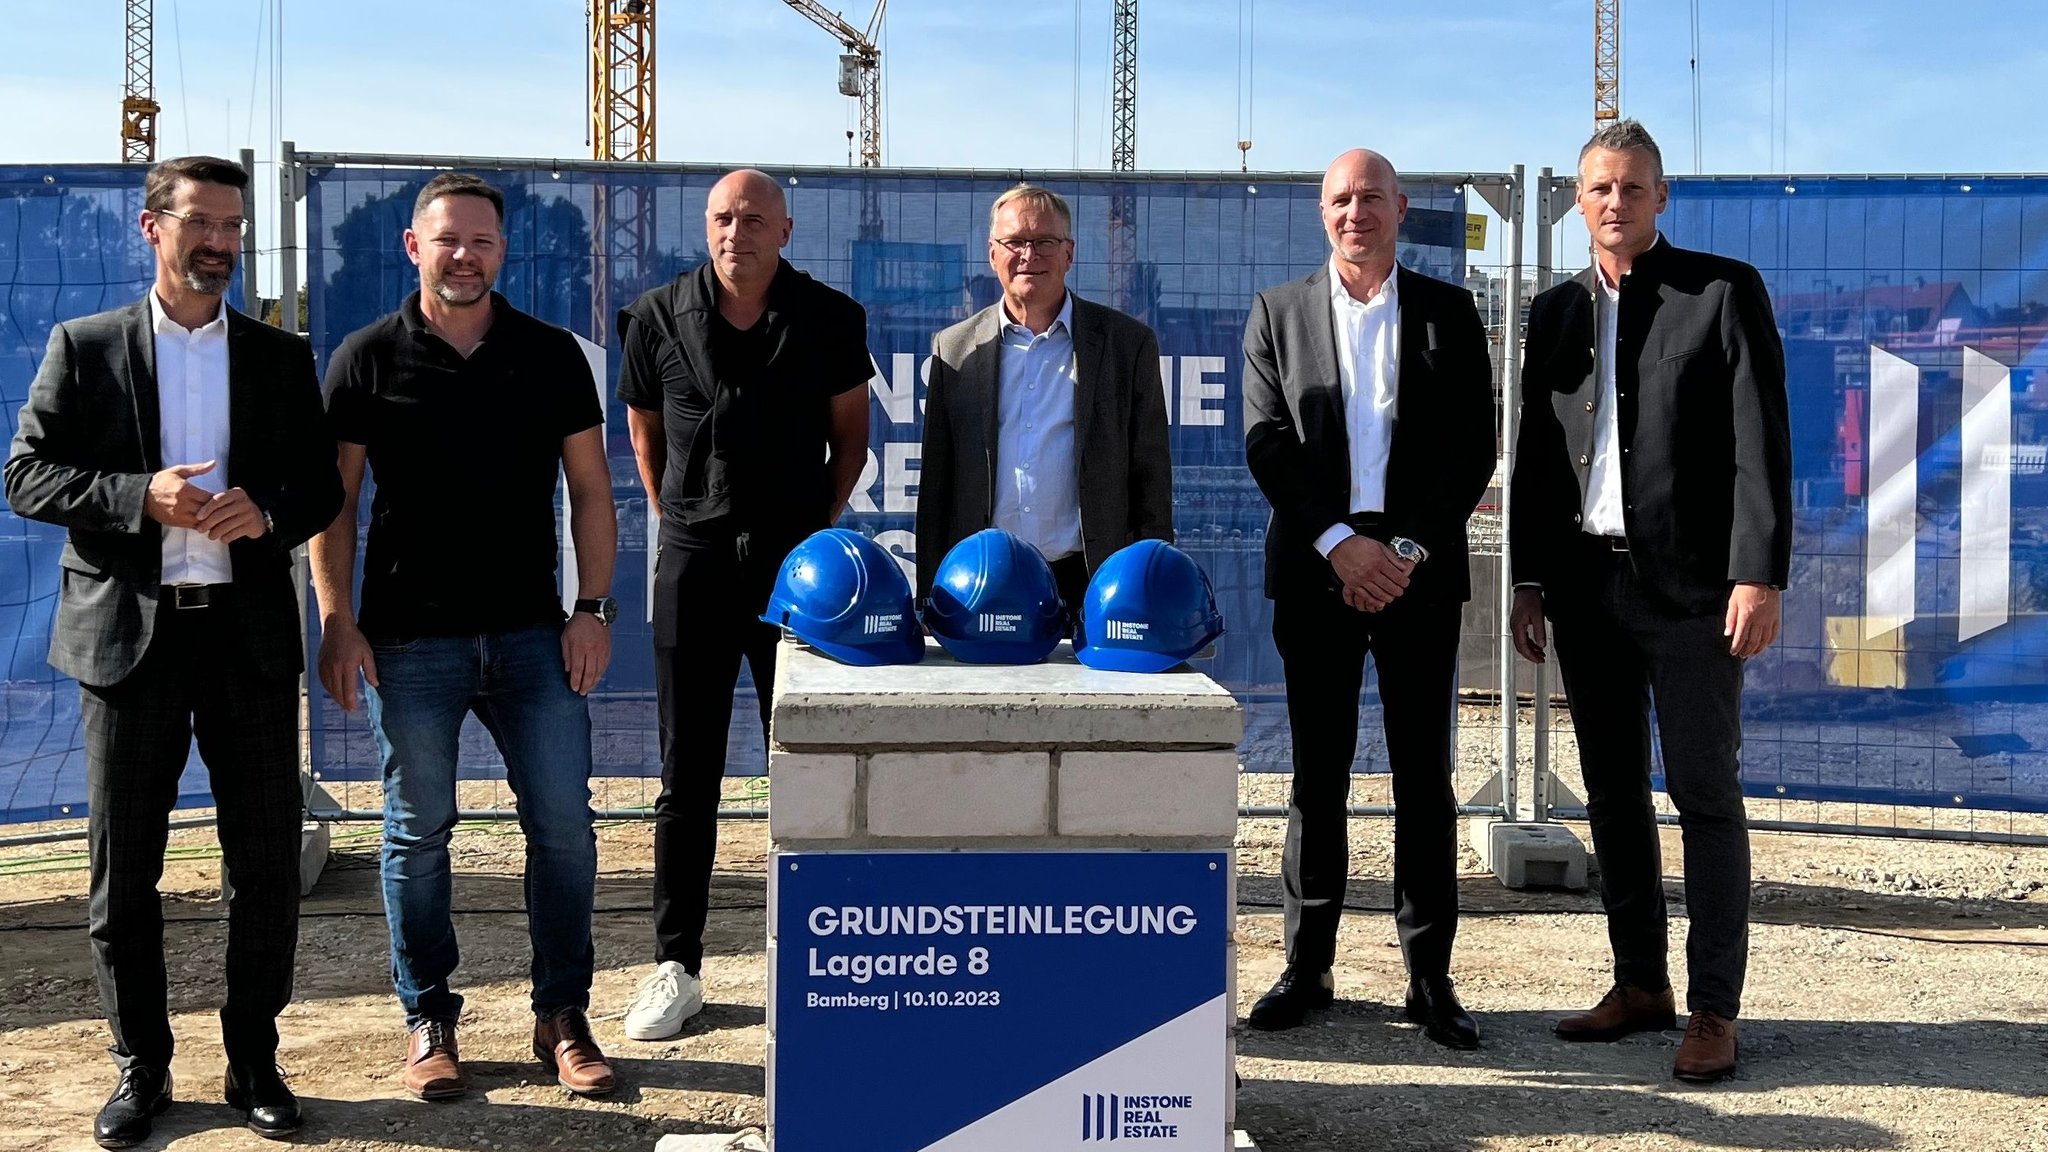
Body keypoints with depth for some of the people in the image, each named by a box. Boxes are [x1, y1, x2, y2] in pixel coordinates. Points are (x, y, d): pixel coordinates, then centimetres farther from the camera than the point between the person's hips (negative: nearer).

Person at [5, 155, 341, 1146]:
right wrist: (141, 497, -16)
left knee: (267, 860, 5)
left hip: (249, 631, 1)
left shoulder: (281, 359, 10)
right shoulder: (84, 349, 5)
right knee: (123, 867, 6)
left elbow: (321, 488, 8)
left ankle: (254, 1059, 19)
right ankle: (140, 1067, 20)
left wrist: (265, 513, -14)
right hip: (127, 631, -1)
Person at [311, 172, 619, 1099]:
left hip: (531, 635, 1)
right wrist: (337, 622, -6)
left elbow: (589, 490, 7)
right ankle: (429, 1021, 21)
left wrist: (593, 608, -1)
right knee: (417, 832, 7)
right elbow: (333, 501, 2)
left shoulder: (552, 356, 5)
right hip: (409, 641, -1)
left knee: (563, 824, 2)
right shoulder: (368, 360, 1)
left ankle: (563, 1019, 15)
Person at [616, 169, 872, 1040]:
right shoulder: (658, 318, 1)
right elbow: (644, 430, 14)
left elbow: (850, 431, 10)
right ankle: (675, 967, 13)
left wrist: (824, 523, 4)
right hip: (693, 558, 1)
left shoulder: (829, 319, 0)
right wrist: (676, 517, 10)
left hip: (797, 556, 0)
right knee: (686, 772, 4)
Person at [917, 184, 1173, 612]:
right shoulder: (954, 348, 9)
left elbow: (1151, 485, 4)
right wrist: (930, 600, 7)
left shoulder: (1128, 344, 4)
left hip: (1087, 586, -1)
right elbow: (936, 488, 11)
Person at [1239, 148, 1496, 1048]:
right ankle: (1307, 966, 14)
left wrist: (1408, 548, -9)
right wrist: (1337, 542, -11)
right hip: (1316, 568, 0)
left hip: (1418, 568, 0)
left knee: (1424, 773, 3)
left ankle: (1430, 976, 10)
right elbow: (1265, 441, 0)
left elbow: (1473, 447, 2)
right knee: (1318, 773, 5)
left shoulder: (1448, 313, 8)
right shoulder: (1278, 313, 8)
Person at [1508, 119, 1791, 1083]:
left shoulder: (1725, 291, -1)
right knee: (1612, 793, 10)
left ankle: (1713, 1009, 5)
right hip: (1586, 584, 5)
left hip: (1689, 585, -5)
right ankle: (1640, 984, 20)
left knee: (1705, 794, -1)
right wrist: (1529, 582, 10)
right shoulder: (1556, 312, 13)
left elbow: (1761, 443, -7)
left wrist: (1760, 575, -14)